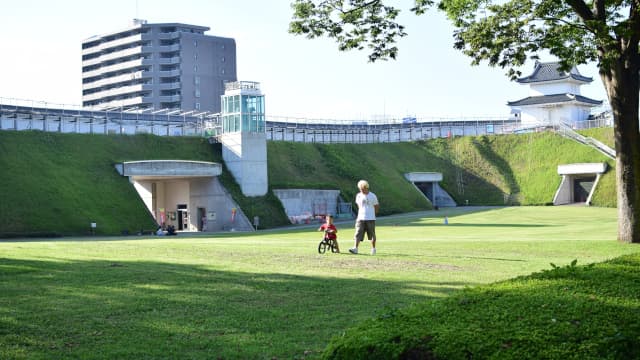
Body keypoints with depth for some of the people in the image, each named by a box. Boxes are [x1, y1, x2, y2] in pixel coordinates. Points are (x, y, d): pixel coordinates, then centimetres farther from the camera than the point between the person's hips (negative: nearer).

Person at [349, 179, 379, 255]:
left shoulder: (372, 196, -4)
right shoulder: (358, 196, 5)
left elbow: (377, 207, 6)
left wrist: (372, 214, 6)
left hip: (370, 219, -2)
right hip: (361, 218, 2)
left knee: (372, 234, 5)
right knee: (358, 233, -7)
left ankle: (373, 248, 17)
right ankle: (355, 248, -11)